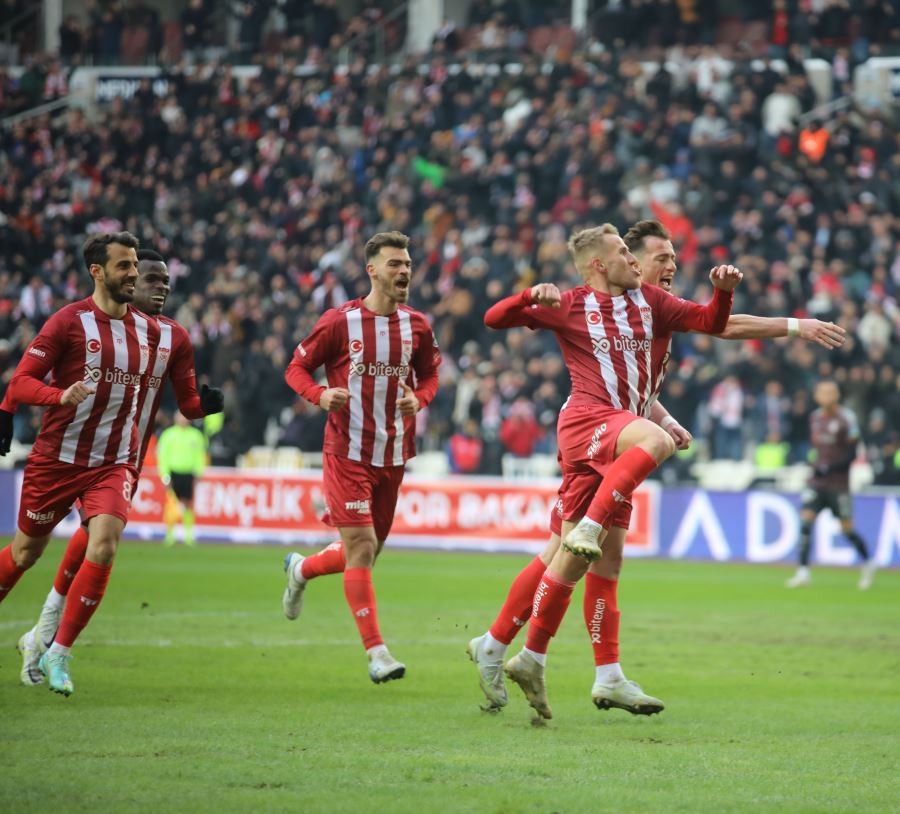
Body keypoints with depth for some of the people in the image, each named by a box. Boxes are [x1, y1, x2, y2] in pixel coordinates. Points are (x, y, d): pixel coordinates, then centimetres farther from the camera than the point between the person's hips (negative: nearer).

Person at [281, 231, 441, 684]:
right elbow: (297, 368, 0)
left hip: (393, 456, 5)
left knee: (365, 555, 12)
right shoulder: (339, 322, -8)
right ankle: (375, 652, -9)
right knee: (361, 547, -12)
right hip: (347, 453, -5)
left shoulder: (417, 326, 4)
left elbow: (430, 375, 17)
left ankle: (301, 570, 43)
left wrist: (418, 399, -5)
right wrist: (320, 395, -20)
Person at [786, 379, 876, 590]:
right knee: (805, 521, -11)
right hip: (817, 482, 5)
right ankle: (803, 571, -11)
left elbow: (851, 454, -12)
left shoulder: (846, 419, -11)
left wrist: (829, 468, -20)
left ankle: (867, 564, 26)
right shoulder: (815, 418, 8)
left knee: (847, 529, 2)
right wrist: (816, 465, 13)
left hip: (838, 483, -5)